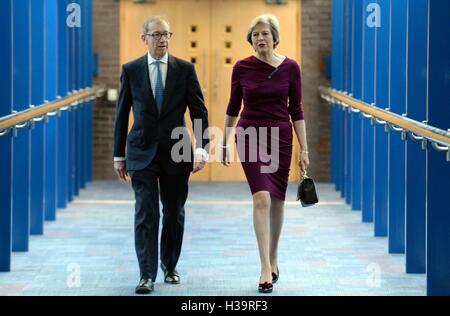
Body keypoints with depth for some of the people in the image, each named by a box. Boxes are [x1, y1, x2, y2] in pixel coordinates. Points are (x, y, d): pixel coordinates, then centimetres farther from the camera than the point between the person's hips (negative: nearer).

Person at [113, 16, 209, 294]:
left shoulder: (185, 69, 1)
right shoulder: (131, 70, 2)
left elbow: (199, 112, -1)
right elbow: (122, 114, 7)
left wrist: (202, 148, -13)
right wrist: (119, 155, 6)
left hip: (176, 152, 1)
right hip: (142, 153, -1)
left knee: (174, 213, 10)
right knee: (146, 214, -7)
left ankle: (170, 266, 27)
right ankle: (147, 275, -7)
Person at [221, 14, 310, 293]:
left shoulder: (290, 68, -2)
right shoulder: (242, 68, -2)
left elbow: (296, 110, 1)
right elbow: (233, 108, 8)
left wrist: (304, 149, -2)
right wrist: (225, 143, 10)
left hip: (280, 137, 2)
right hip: (250, 136, -2)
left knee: (277, 200, 10)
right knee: (262, 198, -16)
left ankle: (273, 260, 28)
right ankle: (266, 268, -17)